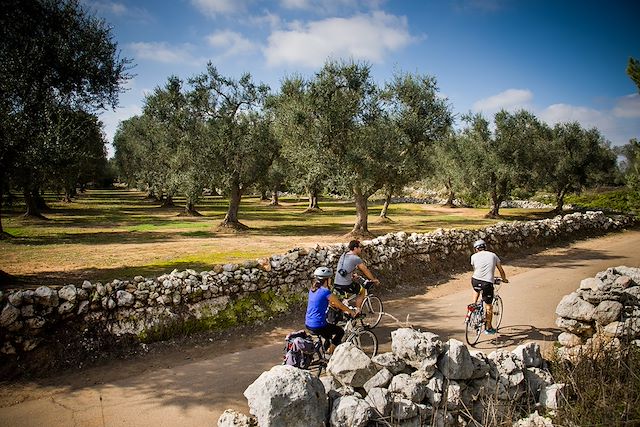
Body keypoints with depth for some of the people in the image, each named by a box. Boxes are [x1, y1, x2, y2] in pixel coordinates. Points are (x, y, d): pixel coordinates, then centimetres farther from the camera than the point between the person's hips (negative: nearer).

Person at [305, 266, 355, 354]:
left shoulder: (313, 289, 8)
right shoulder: (326, 292, -18)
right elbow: (340, 305, -8)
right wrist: (351, 312, 8)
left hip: (308, 323, 8)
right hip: (318, 325, -8)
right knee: (340, 331, 15)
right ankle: (330, 351, 14)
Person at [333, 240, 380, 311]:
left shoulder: (343, 255, 12)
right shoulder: (356, 258, -10)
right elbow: (366, 271, 1)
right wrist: (374, 280, 16)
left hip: (336, 284, 7)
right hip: (346, 286, -7)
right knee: (362, 290, 17)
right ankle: (357, 311, 18)